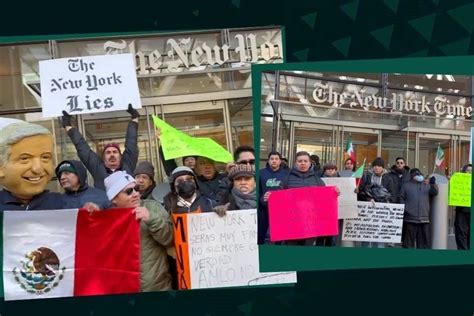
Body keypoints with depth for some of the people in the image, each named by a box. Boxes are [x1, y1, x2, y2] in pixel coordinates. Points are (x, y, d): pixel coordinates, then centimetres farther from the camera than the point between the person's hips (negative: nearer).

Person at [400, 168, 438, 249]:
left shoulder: (427, 186, 16)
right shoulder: (406, 186, 7)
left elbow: (434, 193, 2)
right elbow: (401, 199, 5)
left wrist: (433, 184, -14)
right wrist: (404, 209, -7)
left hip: (424, 219, 3)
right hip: (410, 219, -3)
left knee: (423, 242, 8)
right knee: (409, 241, 2)